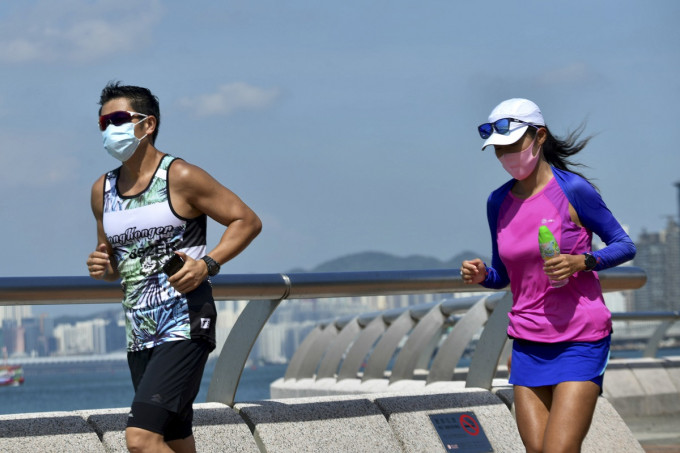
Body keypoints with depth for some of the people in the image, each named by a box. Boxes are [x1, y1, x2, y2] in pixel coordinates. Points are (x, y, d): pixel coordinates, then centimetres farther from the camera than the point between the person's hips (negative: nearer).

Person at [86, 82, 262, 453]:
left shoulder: (180, 178, -7)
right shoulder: (102, 190, 12)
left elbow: (247, 221, -4)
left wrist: (207, 264, -19)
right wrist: (102, 268, 0)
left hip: (185, 328, -7)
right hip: (139, 335, 7)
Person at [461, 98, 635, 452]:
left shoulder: (572, 190, -9)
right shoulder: (498, 202, 7)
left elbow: (625, 246, -3)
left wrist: (581, 261, -20)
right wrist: (481, 276, -6)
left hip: (580, 342, -5)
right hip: (528, 343, 5)